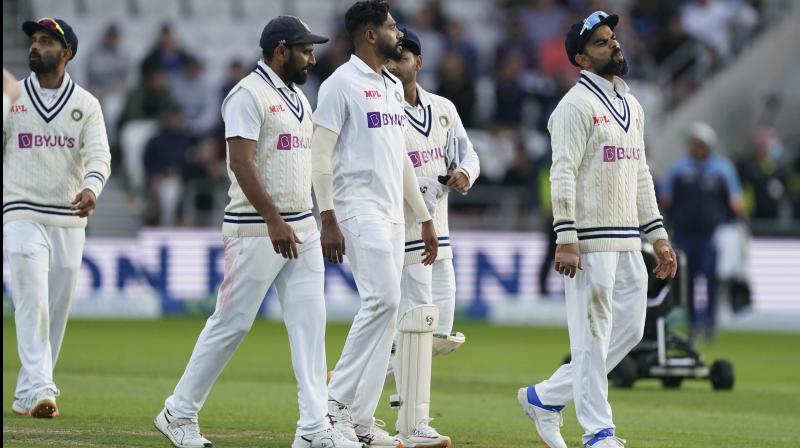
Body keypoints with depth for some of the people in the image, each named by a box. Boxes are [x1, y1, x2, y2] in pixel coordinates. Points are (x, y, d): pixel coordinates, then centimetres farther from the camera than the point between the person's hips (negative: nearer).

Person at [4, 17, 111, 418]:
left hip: (70, 223, 2)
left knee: (56, 312, 6)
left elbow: (98, 155, -7)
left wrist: (90, 189, -28)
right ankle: (40, 390, -25)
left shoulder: (86, 104, 6)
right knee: (32, 302, -17)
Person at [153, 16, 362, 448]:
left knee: (309, 325, 0)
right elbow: (241, 162, -19)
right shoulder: (249, 94, -11)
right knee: (231, 324, -3)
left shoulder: (299, 99, 17)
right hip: (255, 230, -8)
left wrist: (316, 223, 18)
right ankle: (179, 412, 10)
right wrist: (273, 220, -26)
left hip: (301, 228, 8)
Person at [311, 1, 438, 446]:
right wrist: (328, 220, -19)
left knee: (385, 310, 5)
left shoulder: (393, 86, 18)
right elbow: (321, 154, -12)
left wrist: (425, 218, 20)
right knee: (383, 300, -19)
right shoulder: (342, 84, -8)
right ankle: (336, 399, -12)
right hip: (359, 211, -9)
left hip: (393, 214, 9)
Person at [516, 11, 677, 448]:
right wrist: (565, 240, -22)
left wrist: (658, 235, 17)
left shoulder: (631, 106, 19)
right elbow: (563, 174, -15)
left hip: (628, 242, 9)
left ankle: (546, 397, 18)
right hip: (590, 241, -9)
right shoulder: (577, 104, -8)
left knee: (630, 330, 9)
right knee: (593, 335, -5)